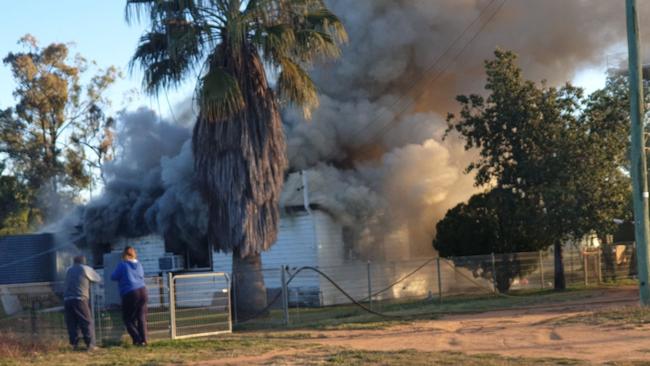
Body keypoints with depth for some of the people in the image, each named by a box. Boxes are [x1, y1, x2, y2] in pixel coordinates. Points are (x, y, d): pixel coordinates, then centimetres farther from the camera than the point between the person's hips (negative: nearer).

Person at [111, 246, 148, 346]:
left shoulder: (122, 265, -5)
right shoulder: (139, 265, 12)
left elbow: (113, 277, 2)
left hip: (129, 294, -5)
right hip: (142, 292, 5)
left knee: (128, 319, 5)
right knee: (141, 318, 10)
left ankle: (137, 340, -5)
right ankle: (143, 340, 5)